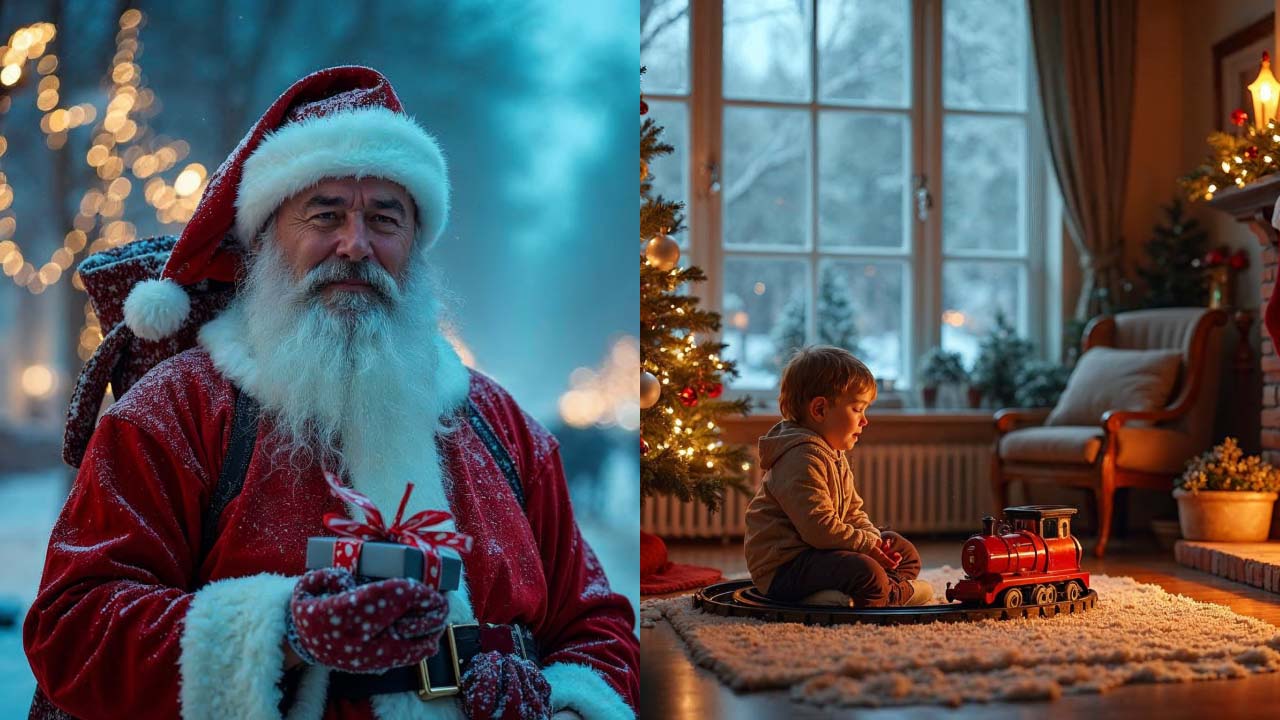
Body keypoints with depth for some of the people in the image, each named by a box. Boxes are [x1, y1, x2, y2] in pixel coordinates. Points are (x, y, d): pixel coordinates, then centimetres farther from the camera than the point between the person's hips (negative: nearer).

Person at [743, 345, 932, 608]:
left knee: (905, 553, 17)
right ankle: (895, 593, -4)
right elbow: (820, 528, -28)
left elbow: (853, 513, 21)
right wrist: (868, 544, -18)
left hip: (815, 553, 12)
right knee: (866, 572, -36)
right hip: (784, 565, -12)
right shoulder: (802, 458, -21)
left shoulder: (835, 455, 16)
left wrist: (875, 538, 0)